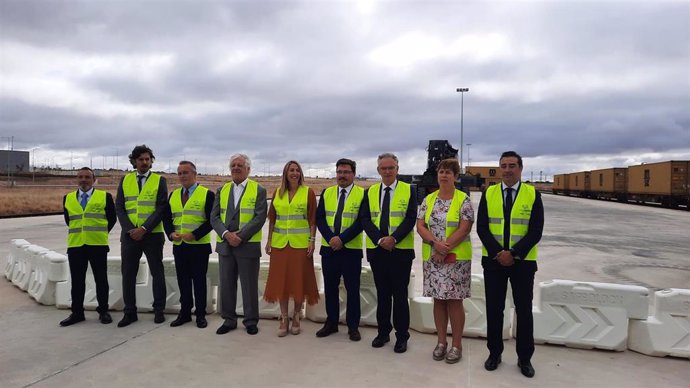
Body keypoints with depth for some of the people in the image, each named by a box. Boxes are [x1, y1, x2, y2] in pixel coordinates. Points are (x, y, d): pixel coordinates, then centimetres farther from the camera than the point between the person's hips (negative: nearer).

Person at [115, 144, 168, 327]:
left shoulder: (160, 180, 0)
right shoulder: (125, 180, 8)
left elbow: (161, 208, -7)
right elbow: (119, 207, 4)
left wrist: (144, 229, -16)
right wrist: (130, 229, -9)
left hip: (153, 235, -2)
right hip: (129, 235, 2)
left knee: (157, 273, 5)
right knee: (128, 274, 6)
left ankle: (159, 310, 17)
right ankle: (129, 312, 18)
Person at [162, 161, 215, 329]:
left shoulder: (207, 194, -5)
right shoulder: (173, 195, 12)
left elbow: (211, 220, -11)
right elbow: (167, 218, 11)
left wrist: (194, 235, -20)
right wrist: (171, 233, -7)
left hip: (199, 246, -4)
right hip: (179, 245, 5)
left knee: (199, 280, 4)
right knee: (183, 280, 11)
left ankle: (201, 314, 15)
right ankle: (185, 313, 22)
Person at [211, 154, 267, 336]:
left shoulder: (259, 190, -1)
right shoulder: (222, 190, 11)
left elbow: (260, 218, -9)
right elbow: (214, 217, 4)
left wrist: (240, 236, -17)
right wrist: (226, 234, -13)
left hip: (248, 245, -4)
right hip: (225, 245, 4)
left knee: (249, 285, 4)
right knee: (226, 284, 10)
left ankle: (251, 321, 17)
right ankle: (228, 320, 23)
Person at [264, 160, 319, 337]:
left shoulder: (308, 192, -1)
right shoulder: (277, 193, 8)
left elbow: (313, 219, -2)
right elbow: (272, 219, 11)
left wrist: (312, 240, -8)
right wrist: (269, 240, 7)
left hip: (301, 243, -3)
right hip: (280, 243, 3)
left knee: (299, 280, 3)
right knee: (281, 279, 5)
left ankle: (296, 316, 19)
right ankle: (284, 319, 16)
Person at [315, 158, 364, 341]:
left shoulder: (362, 194, -2)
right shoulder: (326, 193, 9)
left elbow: (362, 221, -10)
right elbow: (319, 218, 3)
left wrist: (342, 239, -17)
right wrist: (330, 238, -12)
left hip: (351, 249, -3)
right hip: (328, 248, 3)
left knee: (352, 289, 5)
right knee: (330, 287, 11)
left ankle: (353, 326, 17)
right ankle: (331, 323, 24)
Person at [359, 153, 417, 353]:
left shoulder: (408, 190, 0)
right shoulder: (370, 192, 8)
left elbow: (410, 219, -7)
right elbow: (364, 219, 0)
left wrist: (393, 239, -19)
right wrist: (380, 239, -13)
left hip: (401, 250, -3)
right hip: (376, 250, 3)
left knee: (400, 294, 3)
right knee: (382, 293, 12)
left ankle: (402, 336, 15)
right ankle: (383, 332, 25)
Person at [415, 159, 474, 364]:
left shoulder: (464, 200, -4)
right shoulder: (428, 200, 7)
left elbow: (464, 229, -11)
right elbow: (420, 226, 1)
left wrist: (445, 249, -16)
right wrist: (436, 243, -15)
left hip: (456, 258, -3)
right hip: (432, 258, 4)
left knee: (454, 301, 1)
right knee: (438, 300, 9)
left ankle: (457, 345, 14)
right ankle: (441, 342, 22)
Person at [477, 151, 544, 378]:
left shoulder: (533, 194, -2)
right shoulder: (488, 193, 2)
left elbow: (536, 231, -8)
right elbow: (482, 228, -4)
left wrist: (513, 254, -17)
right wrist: (498, 253, -15)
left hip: (523, 262, -1)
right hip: (493, 261, 1)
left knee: (524, 310, 8)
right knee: (494, 309, 9)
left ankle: (524, 358, 22)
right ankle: (494, 353, 24)